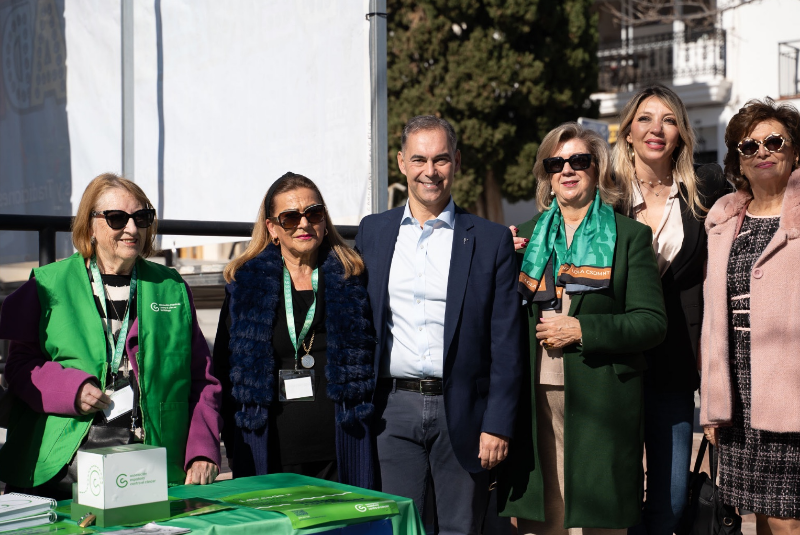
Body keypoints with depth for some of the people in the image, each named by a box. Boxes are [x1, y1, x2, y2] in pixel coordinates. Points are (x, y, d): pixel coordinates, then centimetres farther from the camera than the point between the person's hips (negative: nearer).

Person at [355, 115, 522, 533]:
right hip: (393, 409, 2)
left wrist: (497, 424, -6)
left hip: (463, 414, -1)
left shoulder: (491, 240, 2)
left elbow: (505, 344, 0)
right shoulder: (372, 232, 10)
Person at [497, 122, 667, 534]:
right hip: (534, 402, 3)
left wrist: (581, 329, -12)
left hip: (600, 403, -3)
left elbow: (652, 323, -4)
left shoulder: (631, 236, 4)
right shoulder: (526, 236, 16)